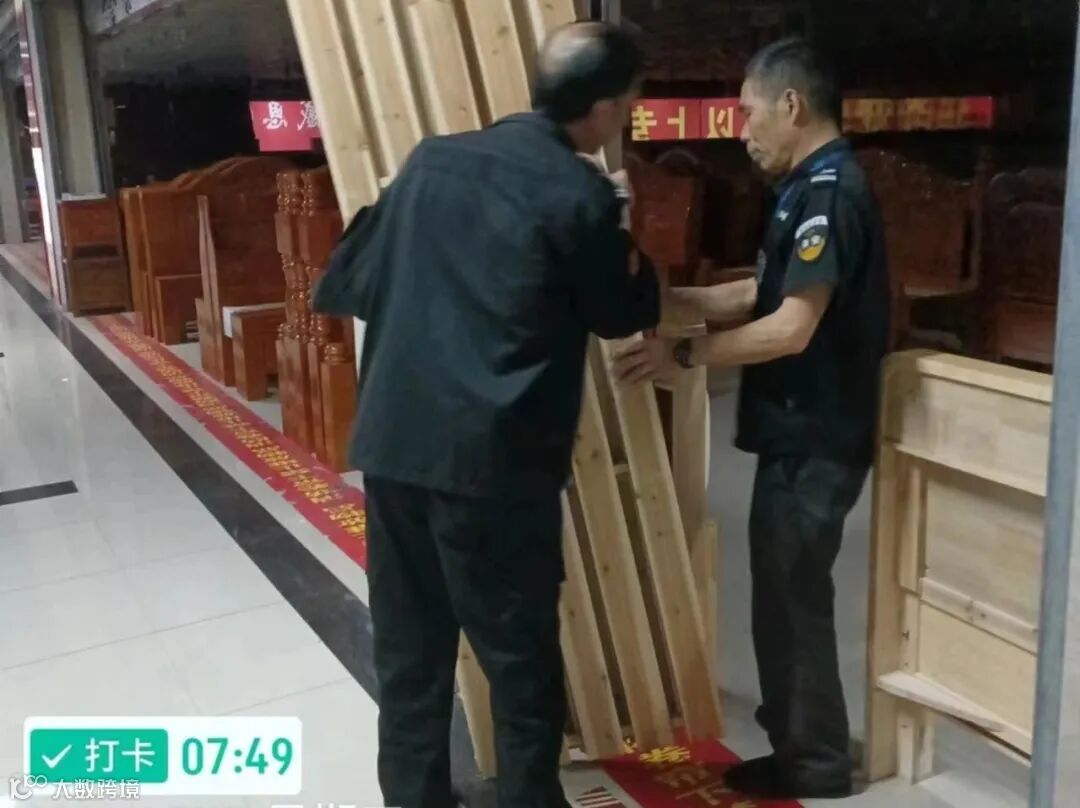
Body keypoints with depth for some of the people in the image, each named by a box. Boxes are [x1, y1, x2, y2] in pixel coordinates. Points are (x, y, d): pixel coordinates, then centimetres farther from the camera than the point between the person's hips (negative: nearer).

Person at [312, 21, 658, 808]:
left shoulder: (431, 158, 8)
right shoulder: (580, 194, -7)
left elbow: (353, 281, 11)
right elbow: (622, 314, 7)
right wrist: (624, 248, 24)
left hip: (393, 443, 6)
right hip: (492, 459, -5)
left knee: (410, 652, 17)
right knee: (520, 655, 11)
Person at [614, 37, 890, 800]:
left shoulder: (829, 193, -19)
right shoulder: (815, 189, 13)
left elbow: (792, 327, -25)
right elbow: (760, 294, 16)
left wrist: (682, 354, -18)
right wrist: (667, 297, 10)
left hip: (814, 441, -10)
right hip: (799, 433, 10)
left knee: (792, 599, 2)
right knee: (785, 594, 18)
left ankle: (814, 762, 19)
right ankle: (800, 744, 33)